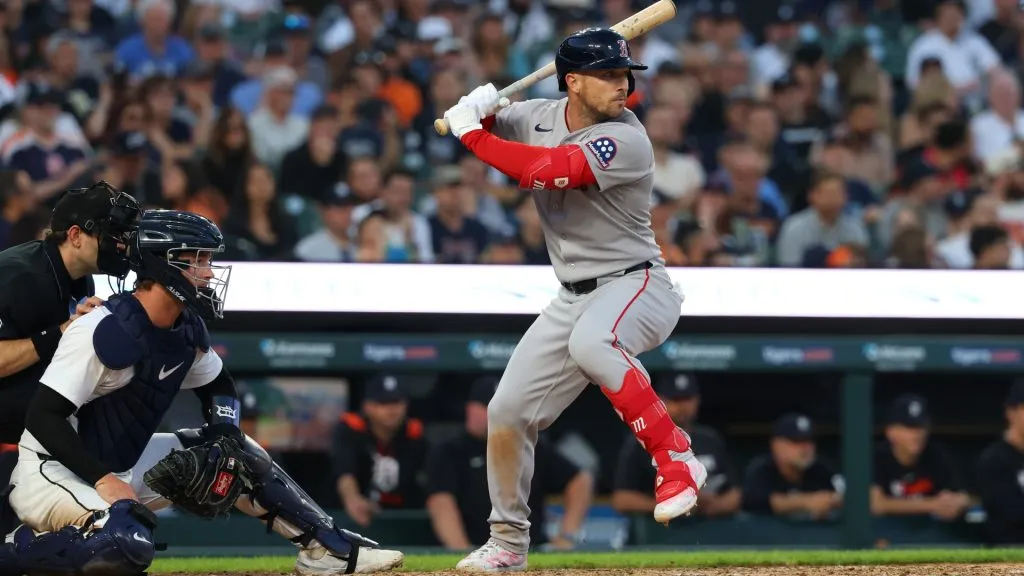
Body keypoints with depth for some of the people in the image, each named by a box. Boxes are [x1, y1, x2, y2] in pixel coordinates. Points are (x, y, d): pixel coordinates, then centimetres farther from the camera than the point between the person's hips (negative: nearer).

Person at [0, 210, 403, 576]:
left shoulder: (188, 330, 2)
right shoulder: (105, 331, -24)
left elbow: (218, 386, 22)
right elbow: (43, 417, -24)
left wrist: (224, 437, 1)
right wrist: (103, 480, -30)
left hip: (126, 465, 9)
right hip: (53, 471, -9)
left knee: (238, 457, 9)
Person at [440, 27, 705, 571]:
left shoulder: (626, 140, -21)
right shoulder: (539, 116, 1)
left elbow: (549, 170, -32)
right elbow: (469, 119, 14)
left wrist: (472, 135, -22)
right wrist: (478, 110, -10)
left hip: (636, 284, -7)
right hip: (573, 297, 7)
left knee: (589, 342, -40)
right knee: (508, 410, 5)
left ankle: (675, 459, -31)